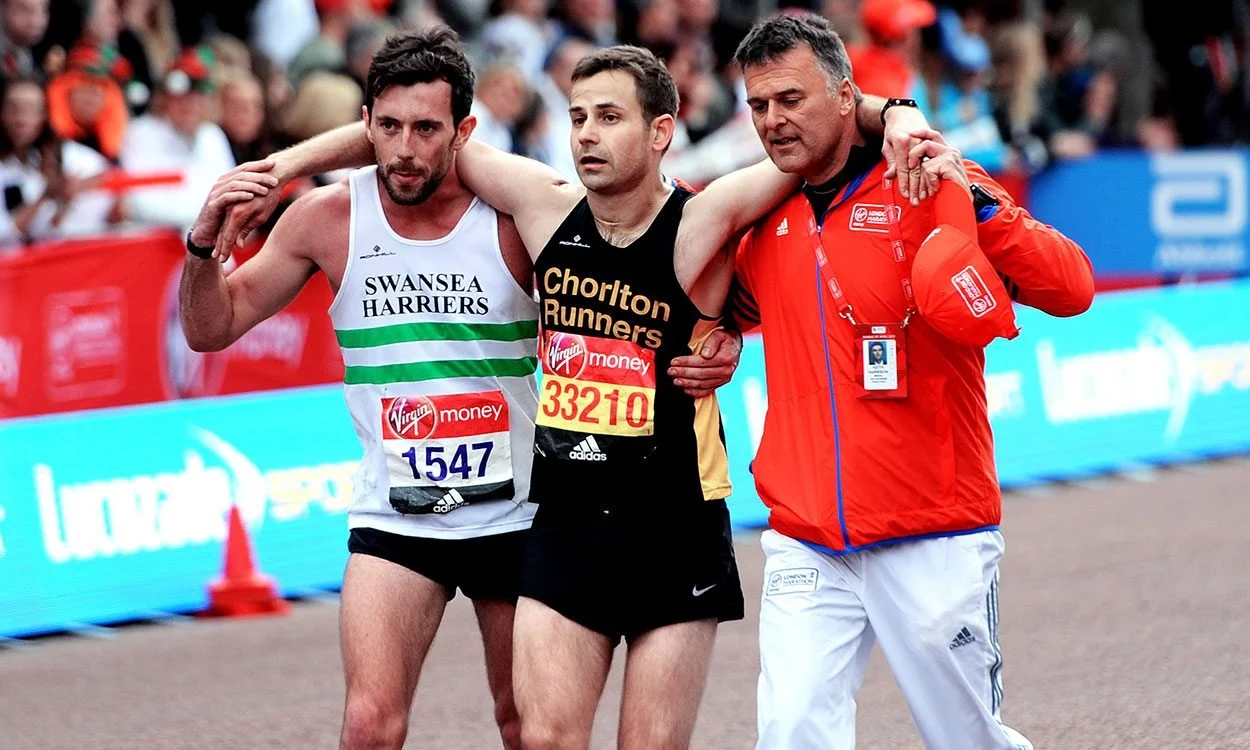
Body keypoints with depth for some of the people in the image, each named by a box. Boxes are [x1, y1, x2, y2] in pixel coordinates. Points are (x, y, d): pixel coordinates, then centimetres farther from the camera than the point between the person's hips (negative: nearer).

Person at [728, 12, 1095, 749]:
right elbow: (743, 307, 30)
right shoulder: (763, 217, 9)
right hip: (806, 546, 4)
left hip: (934, 542, -3)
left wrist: (975, 203, -25)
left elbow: (1072, 289, -11)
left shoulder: (929, 187, -5)